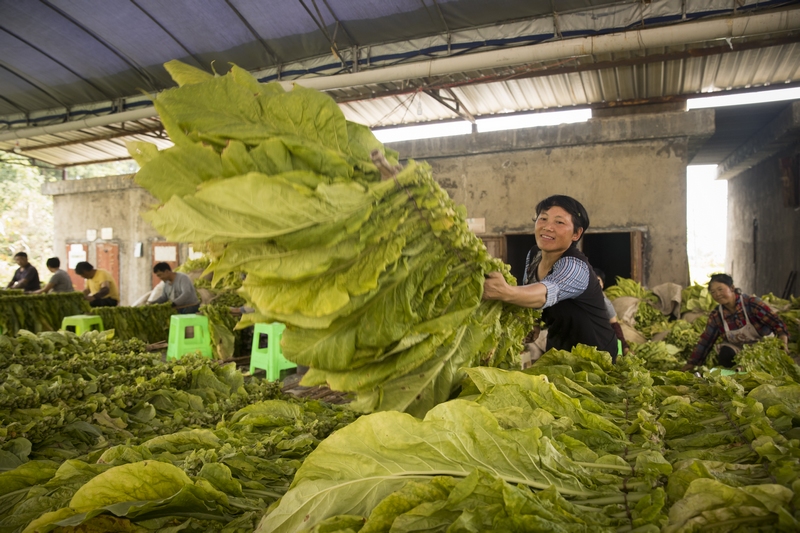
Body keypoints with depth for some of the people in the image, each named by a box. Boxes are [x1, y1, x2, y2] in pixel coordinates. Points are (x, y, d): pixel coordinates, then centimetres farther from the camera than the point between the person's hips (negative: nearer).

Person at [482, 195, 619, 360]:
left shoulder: (575, 266, -27)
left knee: (561, 307, -27)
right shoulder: (533, 256, -5)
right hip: (560, 347, 7)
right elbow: (528, 292, 6)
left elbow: (546, 293, -47)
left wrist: (507, 292, -67)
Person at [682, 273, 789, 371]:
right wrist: (692, 363, -1)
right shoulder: (715, 316, -6)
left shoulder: (752, 303, -17)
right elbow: (705, 341, 0)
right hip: (738, 350, 2)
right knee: (725, 354, -28)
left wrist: (783, 339, -38)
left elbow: (775, 321, -20)